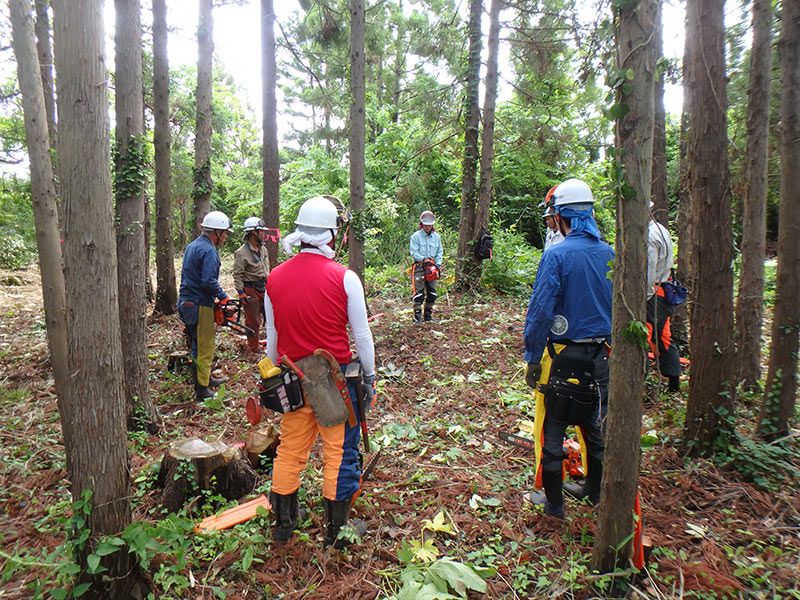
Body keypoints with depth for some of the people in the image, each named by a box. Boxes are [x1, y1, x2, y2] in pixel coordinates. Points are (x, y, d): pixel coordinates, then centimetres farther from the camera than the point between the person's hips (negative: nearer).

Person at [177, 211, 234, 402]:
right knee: (204, 348, -1)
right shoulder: (209, 251, -17)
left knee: (198, 345, 21)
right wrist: (223, 297, -10)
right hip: (199, 306, -10)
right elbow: (208, 281, -26)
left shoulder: (192, 246, 14)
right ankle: (202, 390, 7)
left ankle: (206, 378, 37)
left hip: (185, 302, 10)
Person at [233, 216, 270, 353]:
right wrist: (241, 293, -18)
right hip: (250, 290, -7)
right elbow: (237, 275, -14)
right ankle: (254, 347, 15)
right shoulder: (241, 253, -14)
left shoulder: (263, 249, 10)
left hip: (263, 288, 7)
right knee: (253, 320, 0)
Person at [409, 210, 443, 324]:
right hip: (419, 267, -5)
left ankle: (428, 315, 22)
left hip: (431, 267, 5)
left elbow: (439, 252, 15)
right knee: (418, 292, -9)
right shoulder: (415, 236, -4)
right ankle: (417, 316, -3)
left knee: (432, 293, 9)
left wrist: (437, 264, 0)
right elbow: (413, 252, -9)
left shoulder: (436, 237, 11)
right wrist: (423, 259, -19)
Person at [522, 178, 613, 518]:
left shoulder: (557, 255, -16)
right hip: (601, 355, 6)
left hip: (564, 356, -6)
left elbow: (541, 311, -18)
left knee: (551, 431, 8)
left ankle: (553, 502, 21)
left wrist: (532, 358, -10)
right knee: (594, 425, 22)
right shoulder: (610, 254, 1)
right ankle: (594, 491, 38)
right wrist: (610, 345, 18)